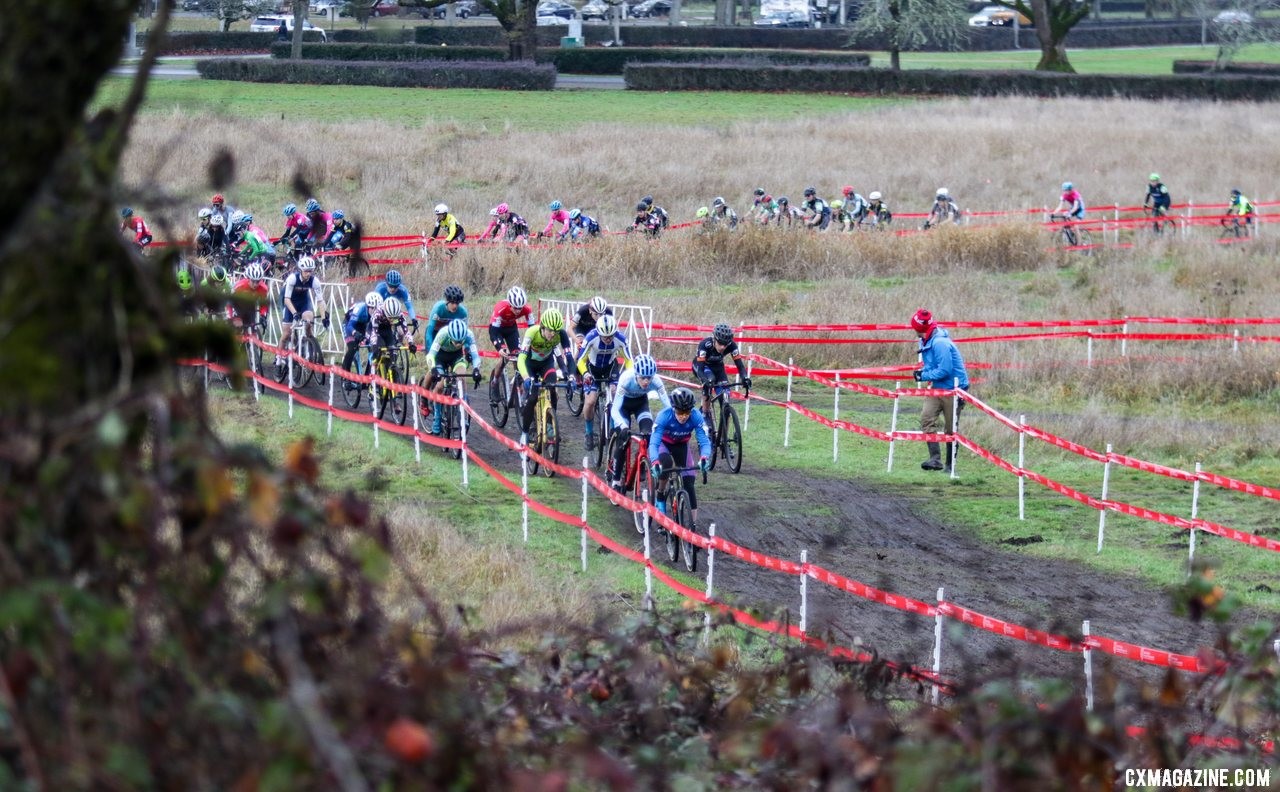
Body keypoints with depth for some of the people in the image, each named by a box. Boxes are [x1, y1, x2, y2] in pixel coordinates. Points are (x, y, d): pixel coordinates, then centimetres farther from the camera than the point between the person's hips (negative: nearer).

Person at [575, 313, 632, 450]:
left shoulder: (620, 339, -29)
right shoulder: (591, 338, -33)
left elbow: (628, 360, -19)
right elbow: (581, 360, -24)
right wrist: (585, 373, -44)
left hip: (610, 367, 1)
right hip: (593, 368, -1)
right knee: (590, 402, -14)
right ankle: (589, 433, 9)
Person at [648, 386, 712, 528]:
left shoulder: (696, 416, -31)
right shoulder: (664, 416, -36)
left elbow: (705, 441, -34)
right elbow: (654, 443, -40)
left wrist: (704, 458, -55)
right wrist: (655, 463, -58)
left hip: (681, 446, 2)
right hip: (663, 443, -2)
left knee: (688, 483, -11)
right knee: (666, 463, -35)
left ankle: (694, 524, -7)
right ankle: (659, 497, -12)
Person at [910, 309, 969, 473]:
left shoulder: (940, 343, -24)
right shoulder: (928, 342, 7)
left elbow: (944, 370, -27)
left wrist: (924, 376, -17)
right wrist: (922, 371, 1)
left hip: (953, 388, -9)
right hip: (937, 388, 9)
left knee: (950, 428, 2)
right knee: (926, 418, -10)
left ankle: (950, 464, 13)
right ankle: (935, 458, -14)